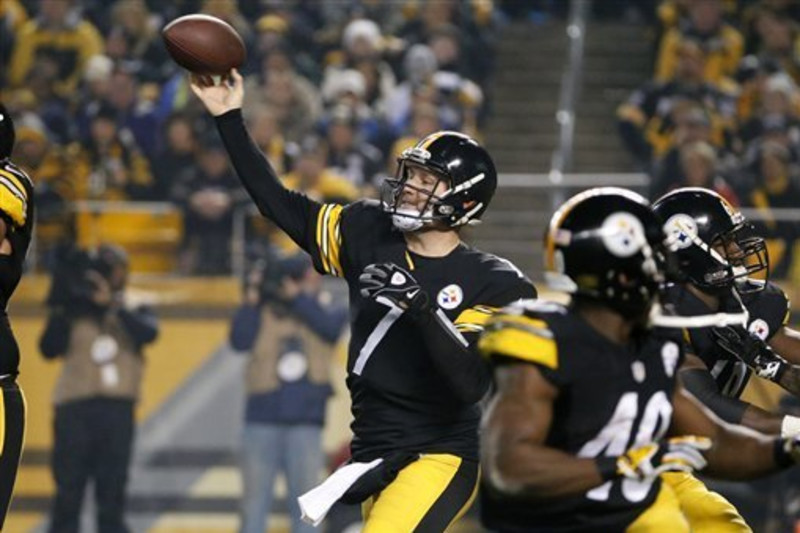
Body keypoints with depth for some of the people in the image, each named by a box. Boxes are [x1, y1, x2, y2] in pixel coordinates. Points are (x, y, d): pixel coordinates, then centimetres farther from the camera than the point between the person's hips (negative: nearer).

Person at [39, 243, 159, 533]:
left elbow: (147, 333, -10)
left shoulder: (133, 314, 13)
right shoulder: (74, 315, 8)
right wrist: (61, 310, -16)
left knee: (112, 496, 1)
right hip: (75, 408, -1)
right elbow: (49, 348, -7)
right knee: (68, 492, -2)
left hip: (117, 411, 1)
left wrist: (112, 303, -19)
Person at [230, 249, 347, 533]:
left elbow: (330, 325, -15)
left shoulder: (327, 310, 8)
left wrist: (296, 296, -16)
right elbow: (240, 340, -13)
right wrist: (251, 301, -17)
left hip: (306, 423, 1)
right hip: (262, 421, -1)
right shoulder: (263, 314, 3)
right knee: (254, 499, 3)